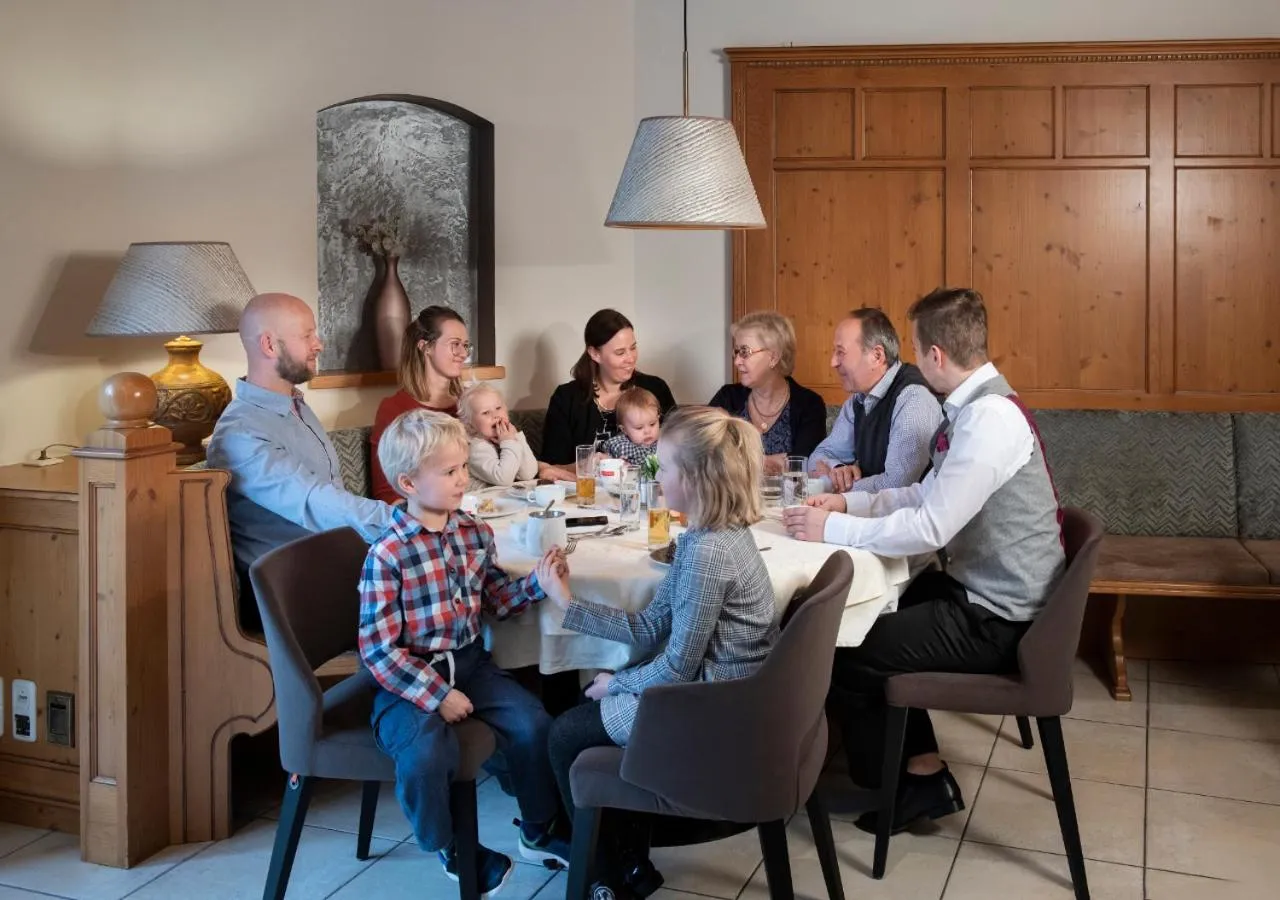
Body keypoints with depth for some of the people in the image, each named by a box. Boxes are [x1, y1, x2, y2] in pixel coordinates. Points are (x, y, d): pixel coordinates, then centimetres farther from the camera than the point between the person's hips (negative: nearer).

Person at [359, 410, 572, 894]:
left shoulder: (475, 533, 1)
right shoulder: (387, 554, -19)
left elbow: (497, 599, 13)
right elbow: (379, 648, -18)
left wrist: (537, 583, -6)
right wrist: (437, 694, -20)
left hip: (470, 662, 6)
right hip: (409, 677, -6)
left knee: (533, 723, -9)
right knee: (426, 755, -29)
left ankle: (538, 832, 18)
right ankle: (451, 847, 4)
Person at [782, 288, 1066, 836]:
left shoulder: (990, 419, -24)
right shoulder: (976, 406, 6)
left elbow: (929, 527, -27)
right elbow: (928, 494, 15)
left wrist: (832, 528, -17)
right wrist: (850, 502, 7)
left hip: (996, 620, -10)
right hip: (979, 591, 10)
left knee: (844, 655, -8)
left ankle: (899, 786, 16)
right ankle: (921, 767, 22)